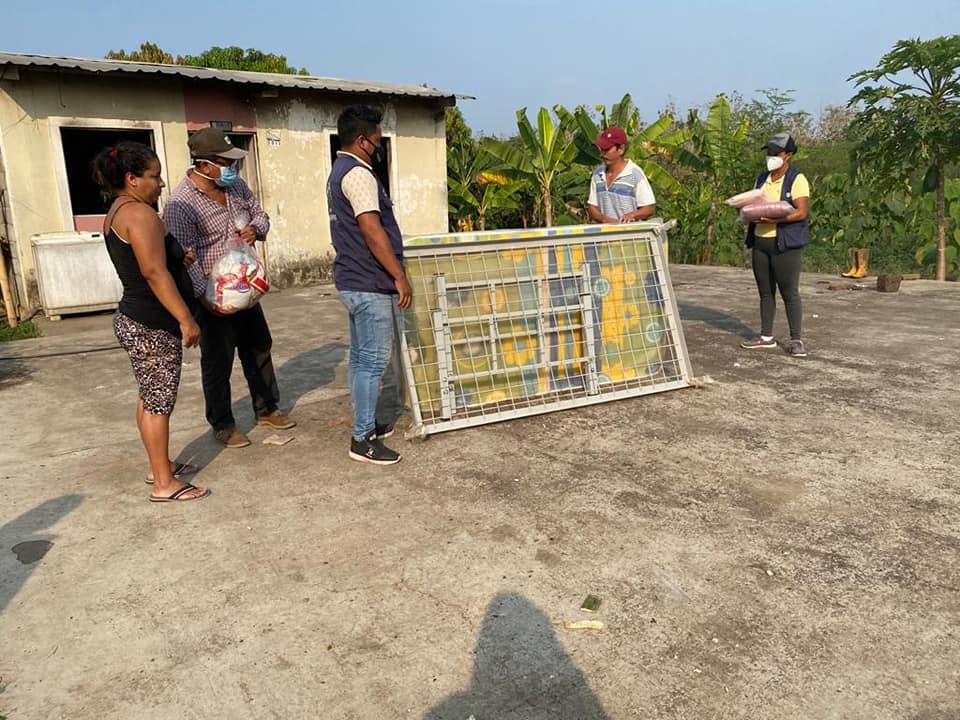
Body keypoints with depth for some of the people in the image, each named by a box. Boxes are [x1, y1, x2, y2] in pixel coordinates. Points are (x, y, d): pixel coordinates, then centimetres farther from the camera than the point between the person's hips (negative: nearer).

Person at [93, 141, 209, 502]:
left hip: (136, 320, 10)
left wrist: (178, 256, 16)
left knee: (151, 398, 18)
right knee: (159, 402, -3)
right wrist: (186, 319, -24)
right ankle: (164, 484, 5)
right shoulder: (139, 213, -18)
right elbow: (154, 272, -25)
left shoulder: (117, 212, 14)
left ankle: (160, 466, 31)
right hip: (152, 326, -10)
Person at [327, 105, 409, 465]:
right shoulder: (358, 174, -16)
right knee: (374, 361, -5)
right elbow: (372, 231, -25)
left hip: (354, 281, 11)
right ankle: (363, 439, 2)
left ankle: (381, 420, 29)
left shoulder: (339, 171, 17)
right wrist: (399, 276, -22)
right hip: (370, 284, -11)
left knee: (361, 357, 16)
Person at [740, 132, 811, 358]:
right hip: (760, 240, 7)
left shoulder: (797, 179, -6)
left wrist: (774, 219, -26)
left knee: (790, 292, -4)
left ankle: (796, 340, 3)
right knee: (765, 292, 10)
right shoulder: (762, 179, 16)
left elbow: (801, 212, -14)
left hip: (785, 243, -7)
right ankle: (766, 336, 18)